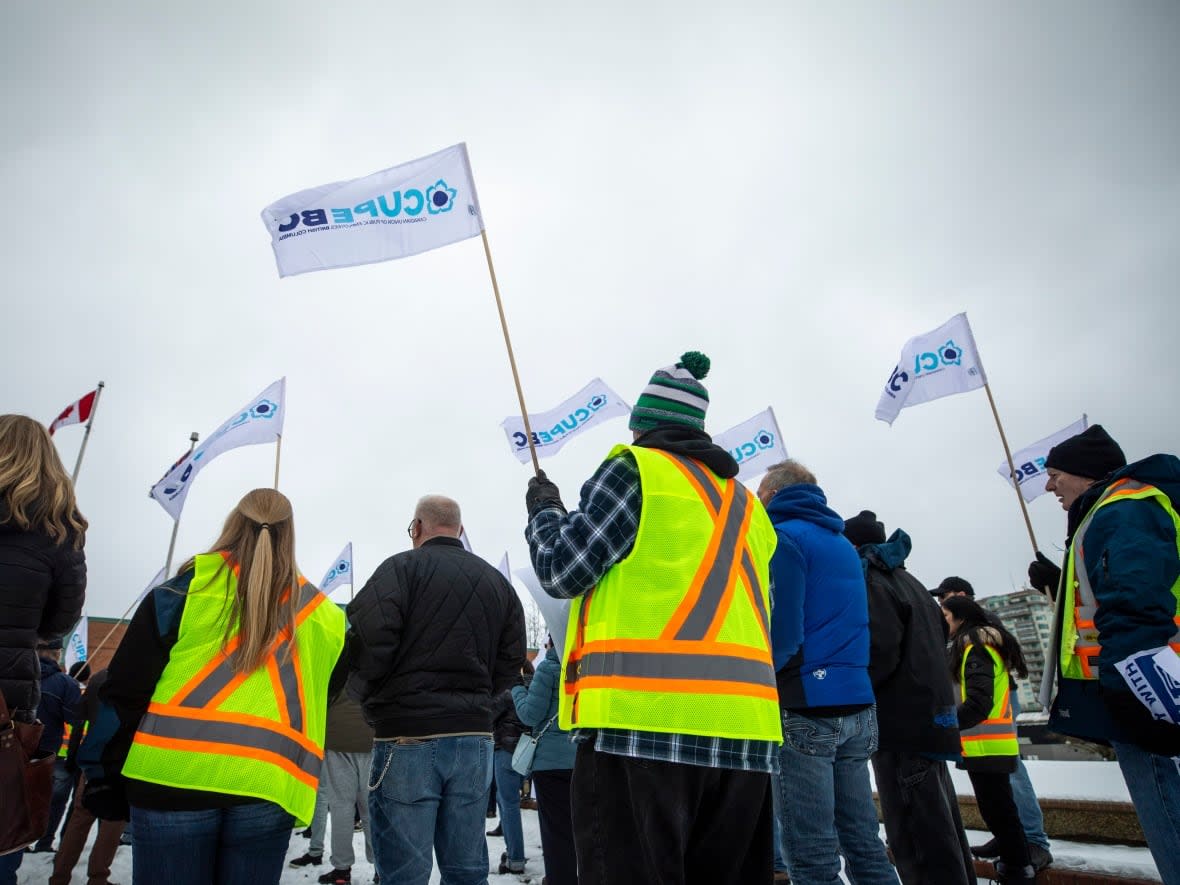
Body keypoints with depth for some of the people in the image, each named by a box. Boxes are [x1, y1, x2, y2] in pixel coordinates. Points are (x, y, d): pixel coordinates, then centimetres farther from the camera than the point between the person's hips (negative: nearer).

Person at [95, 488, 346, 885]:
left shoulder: (190, 585, 2)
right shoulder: (318, 612, 10)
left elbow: (128, 686, 3)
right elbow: (328, 694, 13)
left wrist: (105, 774, 10)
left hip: (174, 774, -1)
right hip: (267, 785, 2)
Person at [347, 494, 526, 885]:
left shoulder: (402, 567, -4)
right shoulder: (497, 581, 13)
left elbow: (368, 637, -15)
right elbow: (511, 661, 10)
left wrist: (369, 696, 2)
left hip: (407, 735, -5)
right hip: (475, 737, 5)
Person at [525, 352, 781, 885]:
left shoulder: (635, 469, -1)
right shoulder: (746, 504, 21)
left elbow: (560, 571, -2)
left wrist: (544, 509, 17)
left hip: (643, 719, -7)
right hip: (744, 726, 8)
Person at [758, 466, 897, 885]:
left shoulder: (783, 538, -8)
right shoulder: (844, 544, 19)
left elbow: (781, 630, -17)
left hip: (805, 707, -8)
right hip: (858, 705, 8)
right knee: (864, 843, 13)